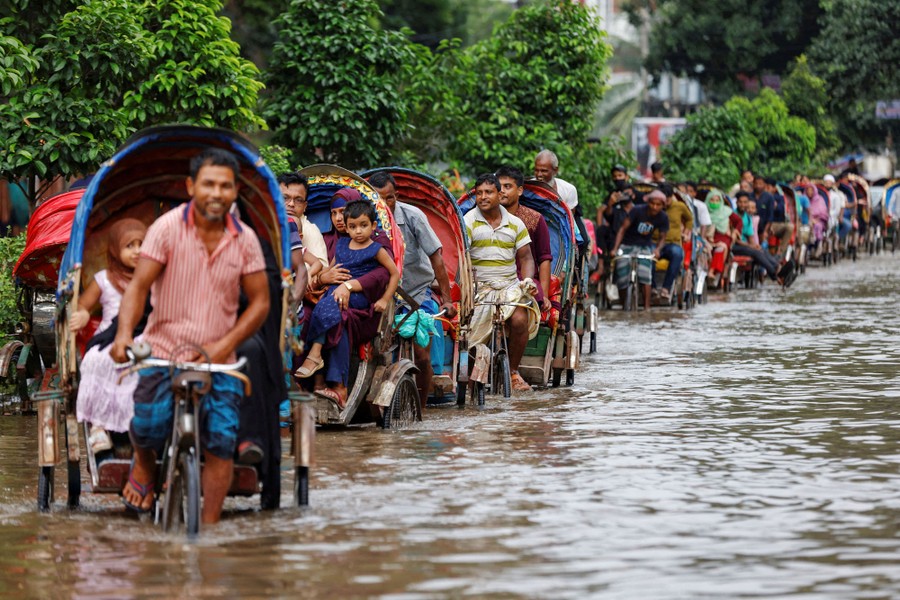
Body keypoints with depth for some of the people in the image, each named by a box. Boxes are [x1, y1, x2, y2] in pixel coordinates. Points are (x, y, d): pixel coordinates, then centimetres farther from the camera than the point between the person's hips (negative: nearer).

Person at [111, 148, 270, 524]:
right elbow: (139, 285, -9)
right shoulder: (167, 228, -6)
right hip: (164, 352, -2)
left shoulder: (245, 240, 1)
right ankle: (144, 465, 21)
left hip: (219, 362, 2)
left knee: (221, 443, -9)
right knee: (148, 428, -16)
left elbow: (260, 302, 4)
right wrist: (124, 333, -26)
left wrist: (224, 345, -9)